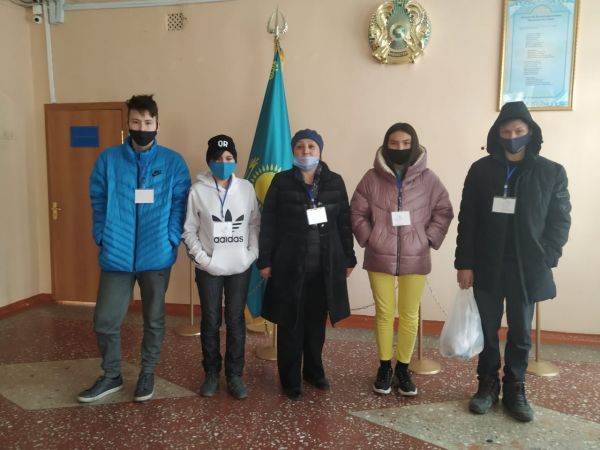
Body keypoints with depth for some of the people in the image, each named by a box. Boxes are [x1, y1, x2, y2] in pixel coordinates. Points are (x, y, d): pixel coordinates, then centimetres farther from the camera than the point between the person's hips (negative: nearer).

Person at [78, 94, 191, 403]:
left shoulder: (173, 162, -2)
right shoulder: (108, 159, 0)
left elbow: (180, 204, -1)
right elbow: (98, 202, 3)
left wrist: (172, 239, -10)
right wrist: (103, 237, -5)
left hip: (157, 256, 0)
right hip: (116, 255, 1)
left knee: (154, 320, 13)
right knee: (105, 321, 6)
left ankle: (147, 374, 34)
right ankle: (111, 376, 30)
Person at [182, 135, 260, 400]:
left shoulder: (246, 188, 1)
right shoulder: (198, 190, -5)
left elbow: (255, 224, 7)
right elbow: (189, 230, -1)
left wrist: (252, 253, -4)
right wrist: (201, 257, -10)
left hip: (240, 268, 1)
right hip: (209, 268, -1)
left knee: (236, 321, 8)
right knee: (210, 321, 9)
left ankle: (235, 375, 22)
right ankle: (211, 374, 26)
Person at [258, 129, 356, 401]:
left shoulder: (335, 182, 4)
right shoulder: (282, 181, -2)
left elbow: (344, 223, 7)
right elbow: (268, 223, -3)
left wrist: (348, 258, 6)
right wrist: (265, 261, -6)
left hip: (325, 266, 2)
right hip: (290, 265, -2)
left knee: (317, 323, 14)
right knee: (290, 325, 5)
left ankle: (314, 371, 33)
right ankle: (291, 381, 19)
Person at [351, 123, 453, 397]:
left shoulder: (428, 179, -2)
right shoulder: (372, 178, -1)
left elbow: (444, 212, 4)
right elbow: (357, 212, 4)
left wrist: (429, 239, -4)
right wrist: (368, 239, -4)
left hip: (414, 259, 0)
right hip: (380, 258, 0)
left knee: (409, 316, 8)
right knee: (383, 314, 9)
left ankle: (403, 368, 26)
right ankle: (384, 367, 26)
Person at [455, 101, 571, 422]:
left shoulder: (552, 172, 1)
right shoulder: (481, 170, 2)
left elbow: (560, 220, 1)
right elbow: (466, 220, 0)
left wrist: (545, 259, -11)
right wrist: (464, 263, -5)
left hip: (527, 269, 0)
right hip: (486, 266, 0)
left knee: (521, 333, 11)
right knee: (487, 329, 10)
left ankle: (514, 389, 27)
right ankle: (488, 384, 26)